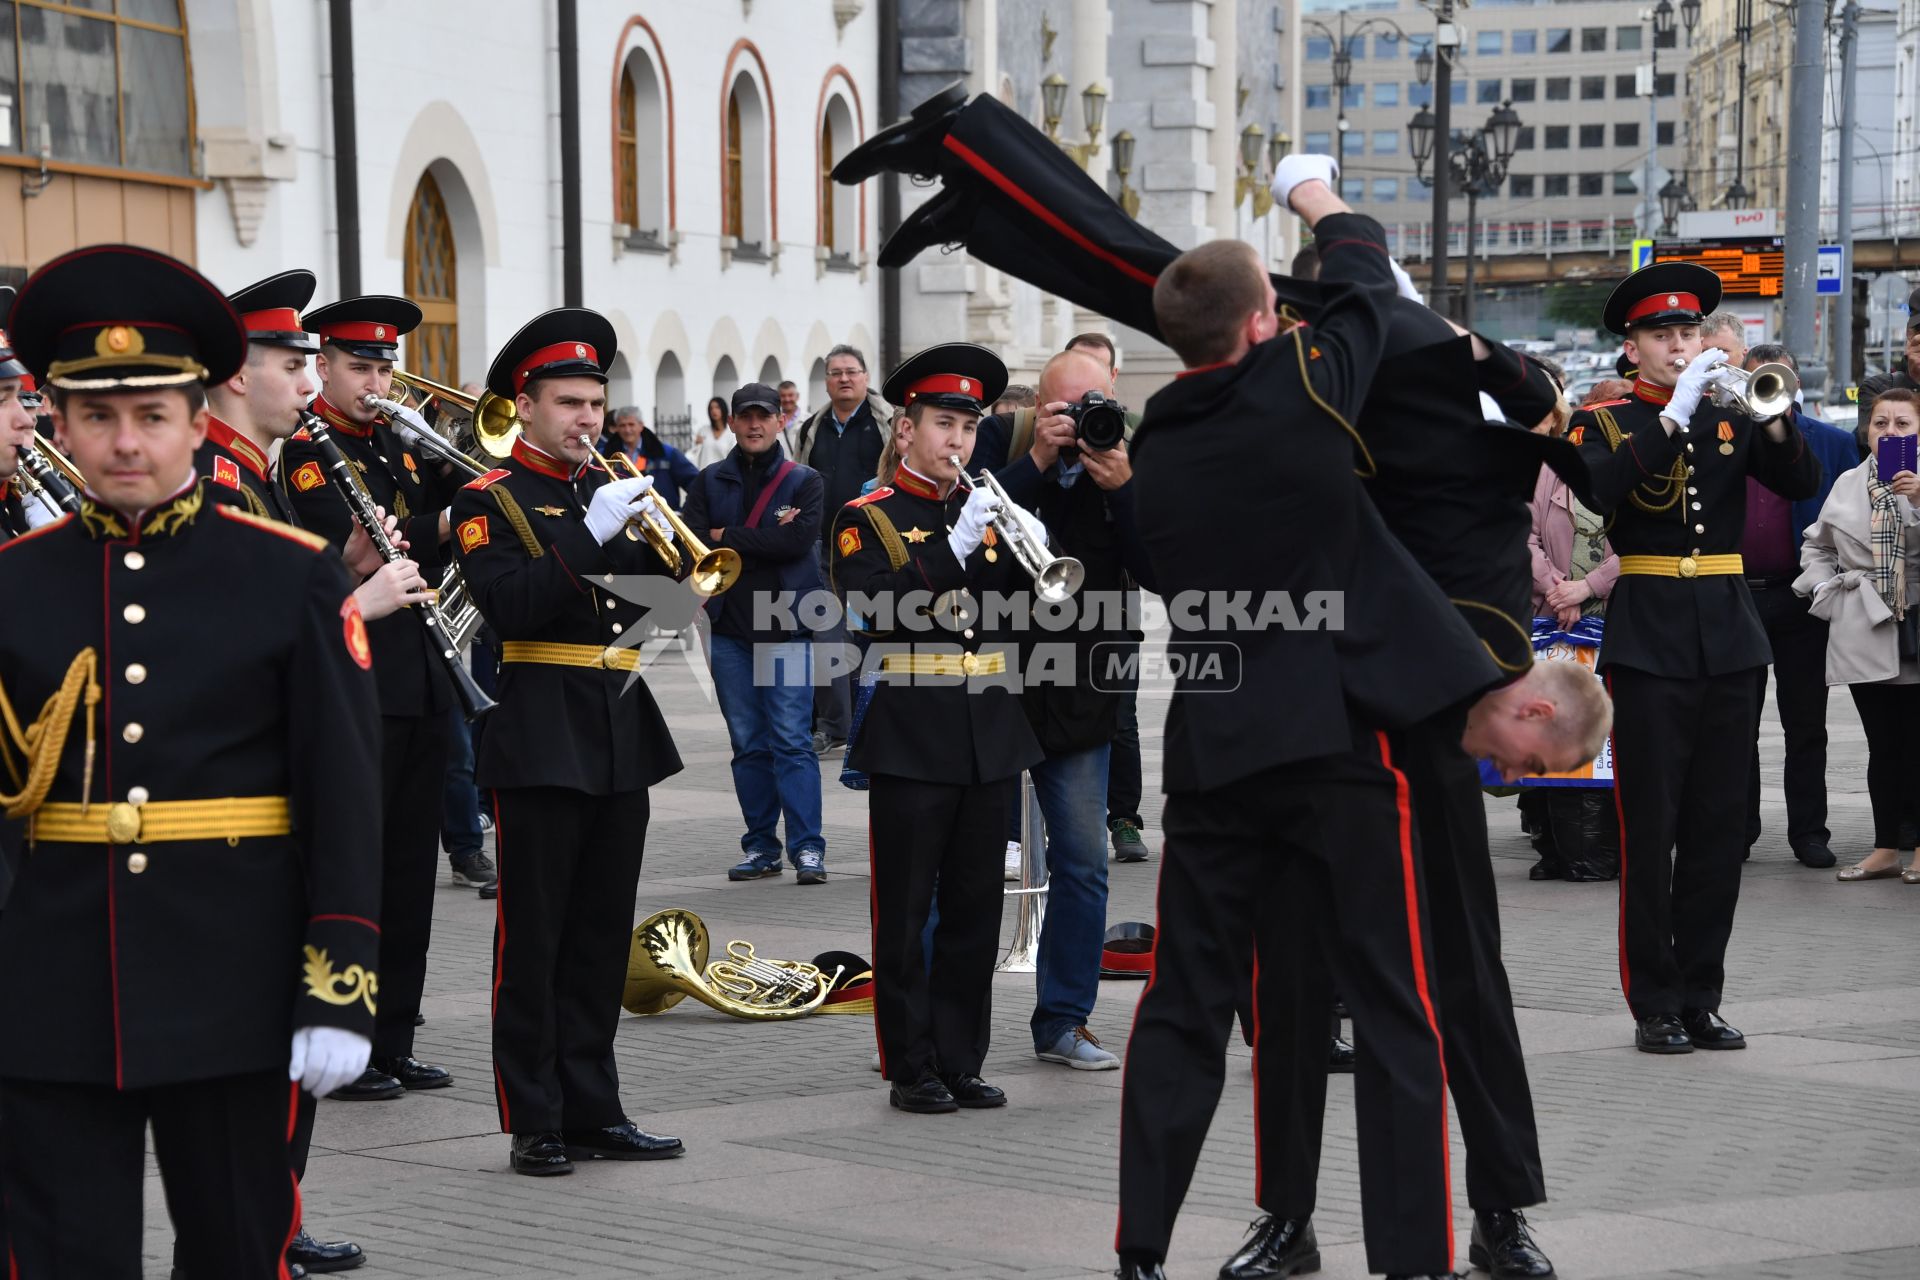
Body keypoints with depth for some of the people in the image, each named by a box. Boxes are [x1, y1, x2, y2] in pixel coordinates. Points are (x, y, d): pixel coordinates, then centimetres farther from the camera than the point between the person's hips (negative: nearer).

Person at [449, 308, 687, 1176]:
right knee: (533, 939, -2)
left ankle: (592, 1111, 17)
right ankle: (533, 1125, 3)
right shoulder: (490, 501, -3)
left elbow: (670, 597, 10)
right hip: (540, 738, -6)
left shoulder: (614, 490, 15)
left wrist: (655, 537, -8)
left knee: (602, 936, 10)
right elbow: (509, 608, -17)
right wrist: (592, 534, -22)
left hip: (622, 736, 6)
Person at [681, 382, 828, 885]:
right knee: (748, 743, 7)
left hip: (786, 626, -3)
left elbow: (800, 539, -13)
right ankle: (761, 847, 13)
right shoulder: (710, 482, 10)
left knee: (792, 740, -7)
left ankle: (807, 847, -7)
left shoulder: (804, 481, 3)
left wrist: (727, 538, -9)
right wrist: (766, 540, -15)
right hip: (730, 627, 3)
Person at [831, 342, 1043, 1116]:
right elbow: (878, 610, -16)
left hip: (991, 736, 5)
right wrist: (957, 545, -22)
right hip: (910, 739, -5)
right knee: (905, 915, 0)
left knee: (975, 913, 8)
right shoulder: (867, 520, -1)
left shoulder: (989, 514, 14)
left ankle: (961, 1061, 14)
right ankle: (911, 1069, 6)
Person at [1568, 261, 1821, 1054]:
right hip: (1648, 646, -4)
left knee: (1717, 831, 6)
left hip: (1728, 643, 4)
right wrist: (1673, 415, -22)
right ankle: (1655, 1008, 5)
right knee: (1650, 832, -1)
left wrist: (1772, 415, -19)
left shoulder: (1729, 418, 11)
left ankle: (1701, 999, 14)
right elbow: (1593, 490, -18)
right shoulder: (1605, 423, 2)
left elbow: (1800, 483, -2)